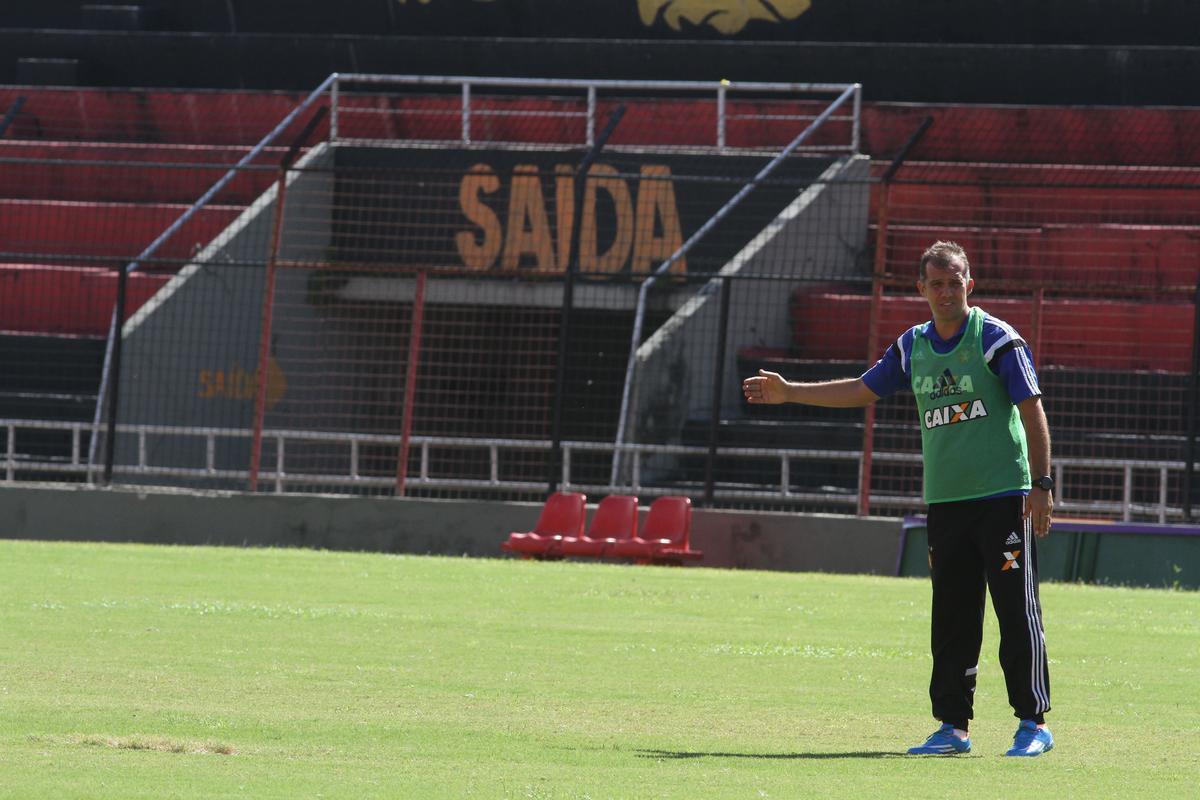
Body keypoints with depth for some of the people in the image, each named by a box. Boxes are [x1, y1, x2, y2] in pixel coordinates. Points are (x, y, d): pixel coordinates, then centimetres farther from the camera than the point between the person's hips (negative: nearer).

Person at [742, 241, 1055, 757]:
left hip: (1003, 498, -6)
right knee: (951, 618, 6)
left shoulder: (997, 339, -6)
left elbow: (1032, 410, -8)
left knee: (1017, 611, -7)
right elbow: (863, 389, 22)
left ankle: (1034, 723, -2)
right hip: (944, 502, 6)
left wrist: (1042, 484, -14)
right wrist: (788, 393, 20)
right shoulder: (913, 347, 11)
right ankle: (953, 725, 11)